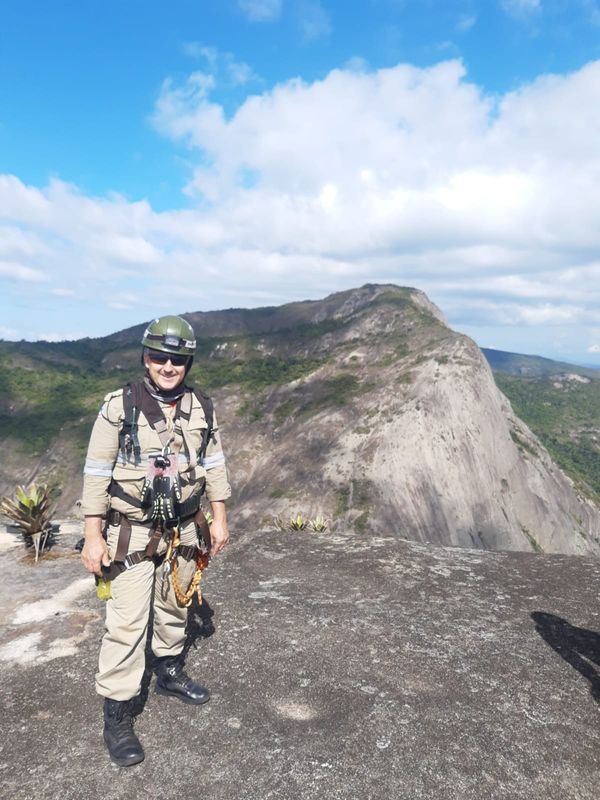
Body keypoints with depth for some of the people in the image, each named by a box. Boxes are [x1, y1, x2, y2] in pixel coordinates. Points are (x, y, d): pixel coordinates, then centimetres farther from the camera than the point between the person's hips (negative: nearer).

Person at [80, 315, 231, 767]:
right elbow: (97, 473, -11)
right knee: (127, 623, -4)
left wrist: (219, 518, 7)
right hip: (132, 534, -4)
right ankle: (117, 716, 12)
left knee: (175, 607, 20)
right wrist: (93, 536, -12)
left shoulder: (202, 409, -2)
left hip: (183, 530, 5)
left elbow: (214, 465, 7)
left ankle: (170, 673, 43)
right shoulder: (119, 407, -14)